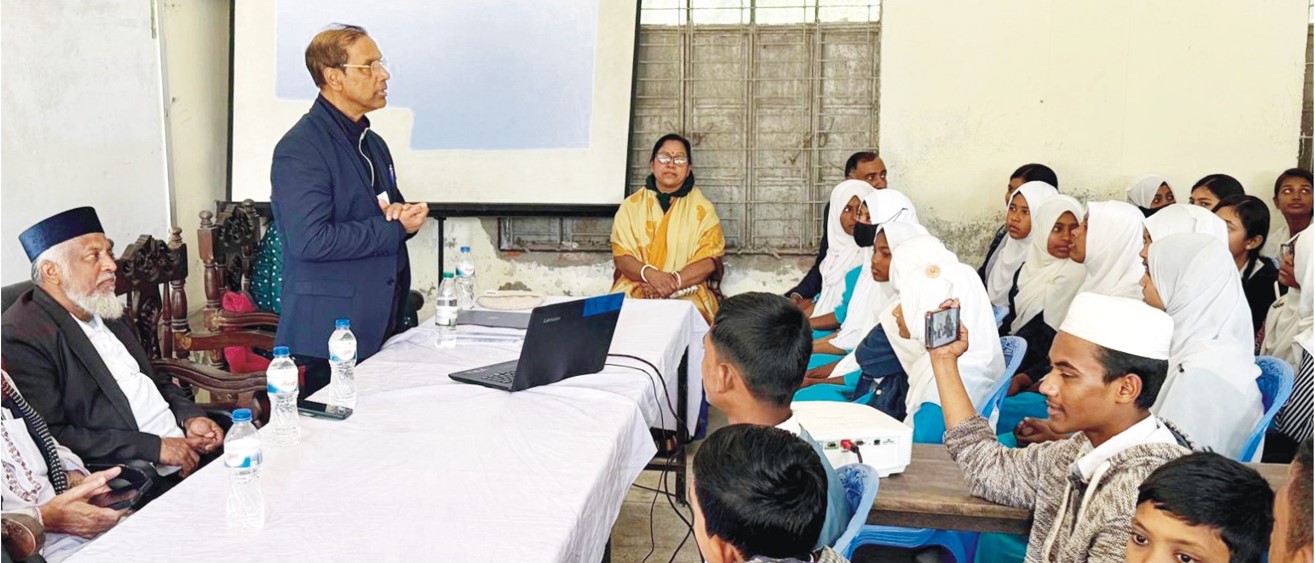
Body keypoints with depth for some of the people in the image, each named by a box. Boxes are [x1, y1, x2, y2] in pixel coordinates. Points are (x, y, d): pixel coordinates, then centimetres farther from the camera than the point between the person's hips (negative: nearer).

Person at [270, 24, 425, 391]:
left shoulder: (374, 144, 16)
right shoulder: (300, 148, -13)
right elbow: (310, 240, -22)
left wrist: (403, 214, -1)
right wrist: (394, 229, -14)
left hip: (383, 326, 8)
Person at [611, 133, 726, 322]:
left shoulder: (702, 208, 6)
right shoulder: (631, 206, 9)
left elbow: (709, 261, -2)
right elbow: (621, 257, 1)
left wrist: (674, 281, -18)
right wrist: (650, 274, -19)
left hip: (688, 294, -1)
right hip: (634, 290, 1)